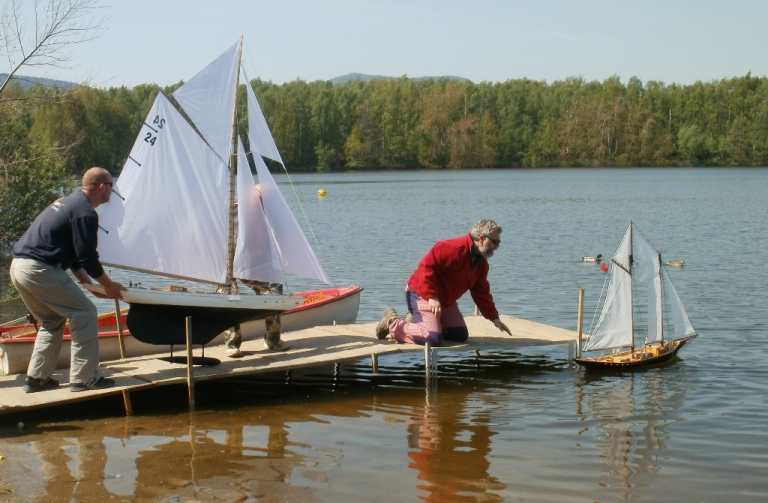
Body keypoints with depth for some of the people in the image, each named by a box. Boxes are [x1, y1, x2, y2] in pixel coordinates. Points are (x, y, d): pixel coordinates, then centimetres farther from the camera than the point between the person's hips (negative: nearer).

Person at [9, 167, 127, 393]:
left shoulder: (68, 202, 23)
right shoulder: (85, 212, -9)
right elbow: (87, 256, -11)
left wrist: (88, 282, 27)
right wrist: (108, 285, 2)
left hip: (18, 266, 10)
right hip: (40, 269, -10)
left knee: (52, 321, 22)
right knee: (85, 314, -3)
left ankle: (36, 378, 20)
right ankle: (84, 378, -1)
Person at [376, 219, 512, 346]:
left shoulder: (481, 263, 7)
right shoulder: (455, 248, -24)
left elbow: (482, 293, 14)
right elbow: (427, 266, -28)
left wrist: (494, 318, 8)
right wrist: (432, 297, -30)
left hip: (446, 301, 10)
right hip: (422, 295, -10)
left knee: (461, 335, 6)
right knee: (433, 339, -23)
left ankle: (416, 321, 16)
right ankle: (393, 323, -3)